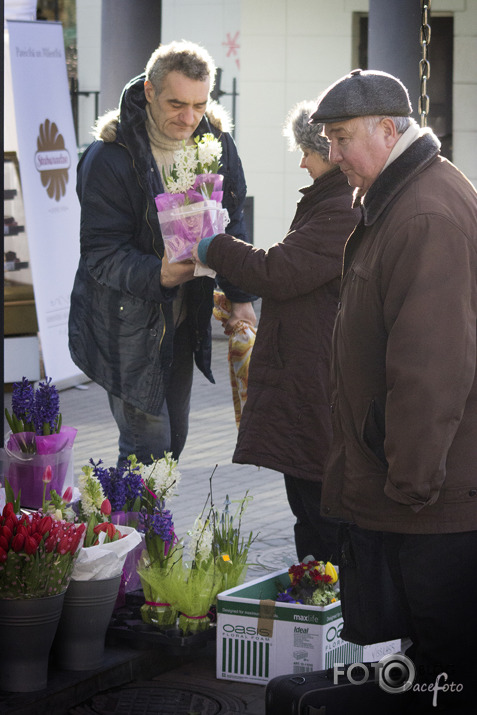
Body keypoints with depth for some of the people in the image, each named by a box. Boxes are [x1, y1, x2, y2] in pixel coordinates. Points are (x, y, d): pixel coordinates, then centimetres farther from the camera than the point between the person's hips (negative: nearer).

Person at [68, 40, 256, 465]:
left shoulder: (217, 142, -3)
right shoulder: (109, 157, -21)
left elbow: (232, 225, 9)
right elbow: (101, 251, -21)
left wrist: (240, 296, 0)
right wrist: (157, 275, -39)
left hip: (184, 319, 6)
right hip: (127, 323, -6)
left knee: (174, 439, 14)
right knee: (148, 446, -7)